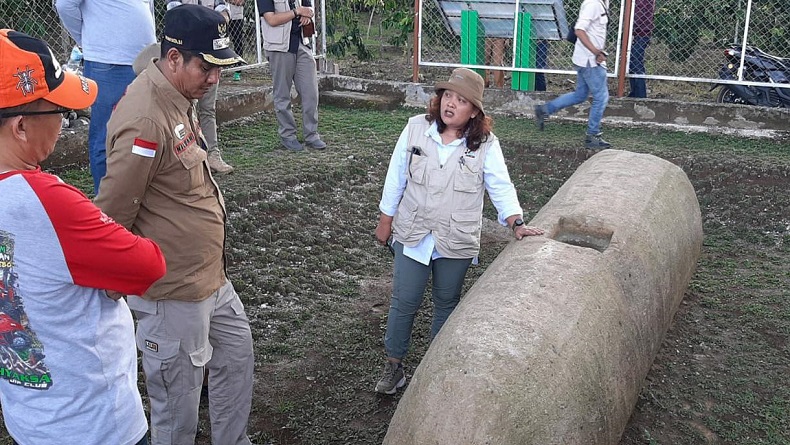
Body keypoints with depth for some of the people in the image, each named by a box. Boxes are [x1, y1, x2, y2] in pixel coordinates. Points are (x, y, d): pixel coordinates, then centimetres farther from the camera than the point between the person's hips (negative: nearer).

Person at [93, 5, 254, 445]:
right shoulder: (145, 120, -27)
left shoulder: (181, 96, 5)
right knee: (178, 399, 9)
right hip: (174, 292, -10)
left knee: (237, 354, 25)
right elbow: (112, 216, -23)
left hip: (211, 275, 10)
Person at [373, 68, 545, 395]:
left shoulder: (486, 145, -9)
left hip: (457, 242, 0)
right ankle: (394, 364, 24)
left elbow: (501, 186, -9)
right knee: (404, 301, 7)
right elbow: (396, 177, 1)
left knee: (446, 304, 16)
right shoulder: (416, 128, -6)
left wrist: (516, 222, -23)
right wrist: (386, 220, 5)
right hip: (413, 235, 0)